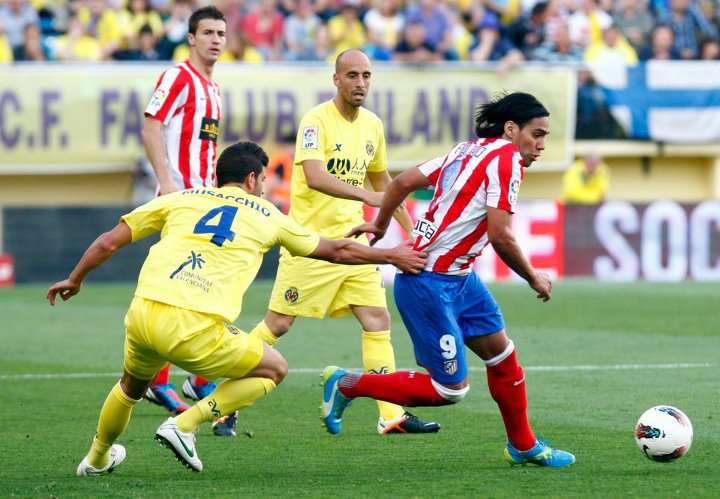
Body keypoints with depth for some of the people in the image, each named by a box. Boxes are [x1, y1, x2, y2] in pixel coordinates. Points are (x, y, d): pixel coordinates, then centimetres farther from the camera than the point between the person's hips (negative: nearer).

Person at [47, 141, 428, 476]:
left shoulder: (180, 199, 20)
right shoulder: (266, 216, 17)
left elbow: (108, 242, 18)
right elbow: (336, 250, 28)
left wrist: (74, 280, 34)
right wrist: (391, 256, 42)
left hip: (142, 315, 4)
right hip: (194, 330, -4)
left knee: (132, 385, 35)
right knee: (275, 369, 17)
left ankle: (96, 460, 48)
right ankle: (185, 424, 5)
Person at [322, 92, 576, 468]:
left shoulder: (468, 150, 11)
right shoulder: (505, 159, -15)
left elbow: (402, 182, 12)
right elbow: (500, 236, -21)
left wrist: (379, 225, 28)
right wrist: (533, 278, -7)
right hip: (429, 285, -10)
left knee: (502, 354, 15)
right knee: (450, 390, -4)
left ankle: (523, 446, 28)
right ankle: (347, 385, 8)